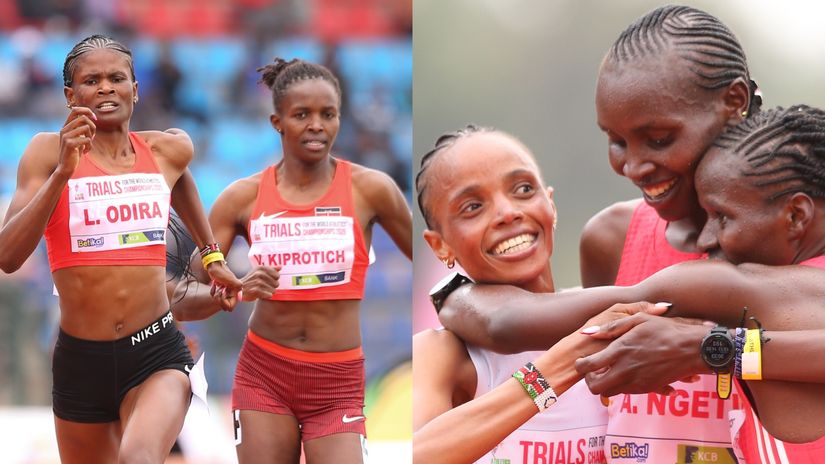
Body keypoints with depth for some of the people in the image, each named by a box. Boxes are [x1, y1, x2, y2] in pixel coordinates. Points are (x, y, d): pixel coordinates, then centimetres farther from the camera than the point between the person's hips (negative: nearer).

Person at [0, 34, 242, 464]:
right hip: (80, 359, 0)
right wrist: (63, 173, -25)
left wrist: (211, 253, 36)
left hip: (157, 352, 0)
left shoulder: (167, 151, 4)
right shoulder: (49, 151, -6)